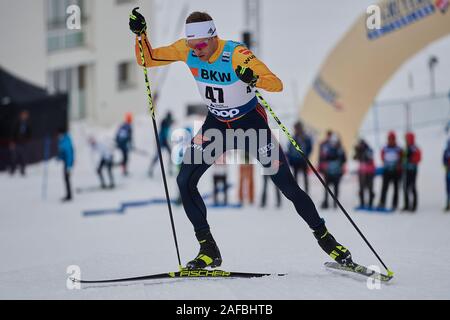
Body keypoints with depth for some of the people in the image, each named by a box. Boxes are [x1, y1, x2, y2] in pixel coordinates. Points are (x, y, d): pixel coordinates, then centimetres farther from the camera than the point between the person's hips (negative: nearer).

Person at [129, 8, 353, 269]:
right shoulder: (187, 49, -15)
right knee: (185, 181, -13)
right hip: (216, 124, 4)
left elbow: (277, 84, -32)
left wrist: (254, 80, -52)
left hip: (251, 123, -4)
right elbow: (147, 59, -7)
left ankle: (325, 239, 17)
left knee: (289, 187, -4)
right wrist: (141, 34, -25)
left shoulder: (237, 54, -29)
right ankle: (209, 249, -1)